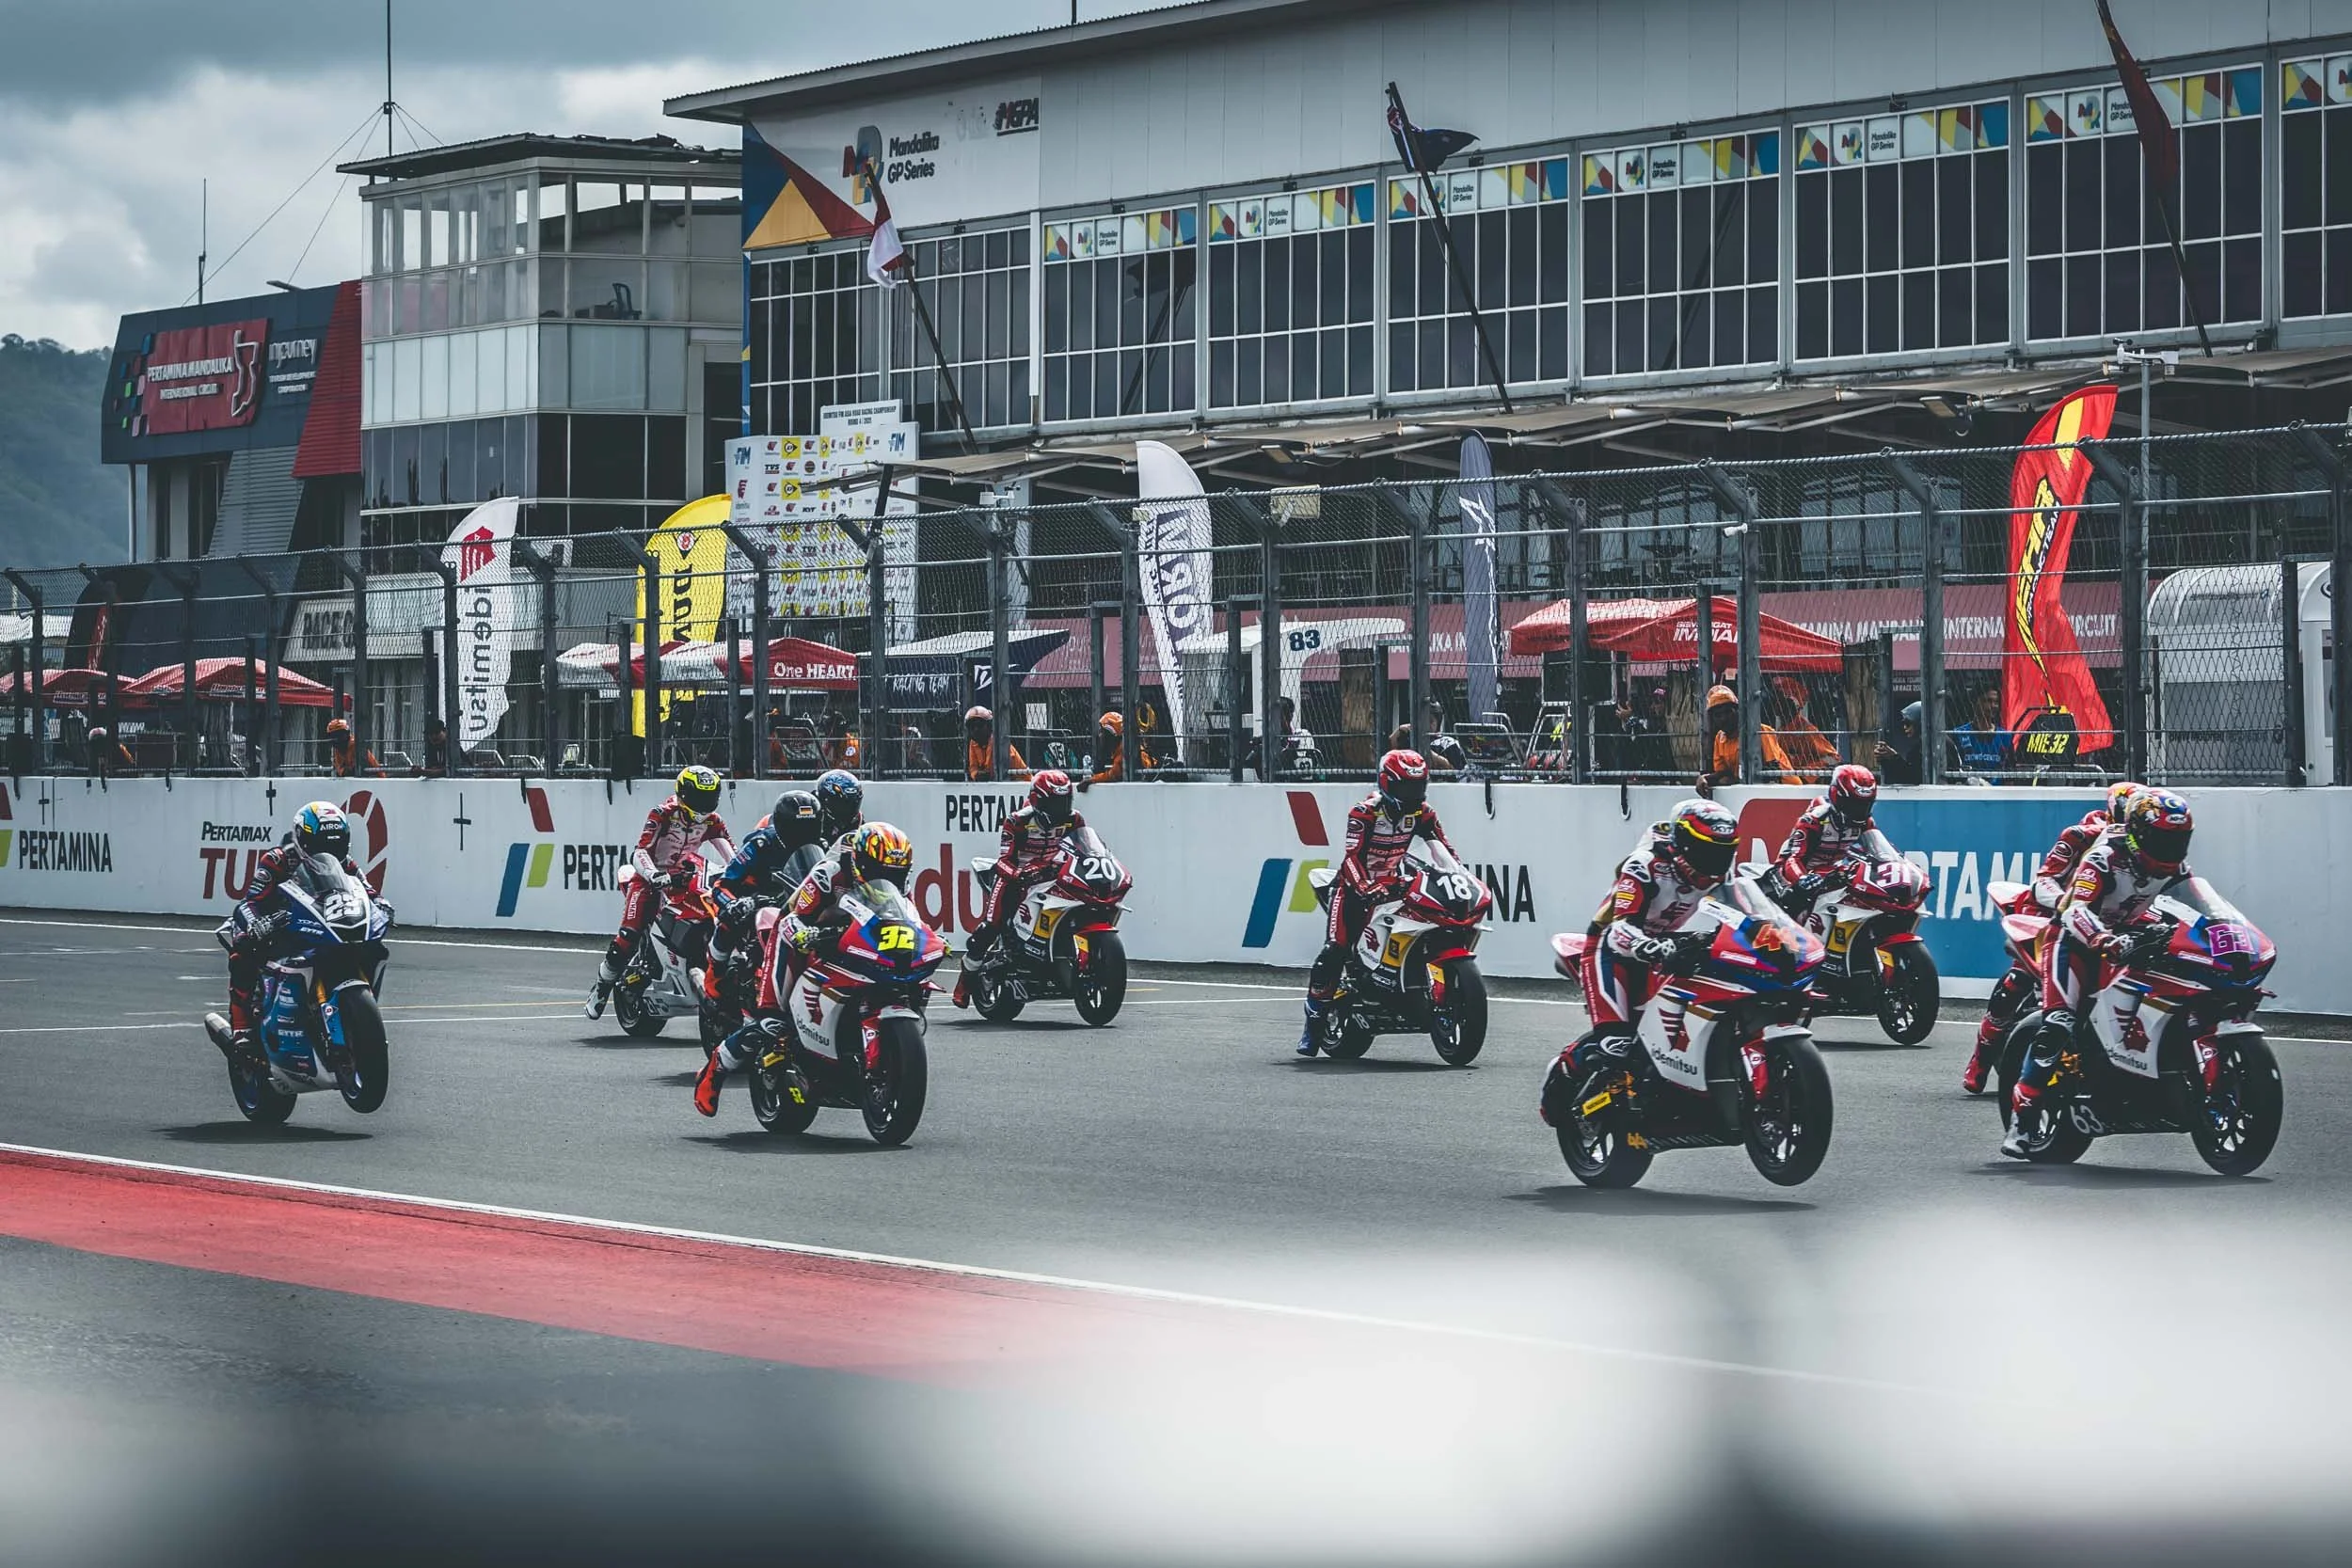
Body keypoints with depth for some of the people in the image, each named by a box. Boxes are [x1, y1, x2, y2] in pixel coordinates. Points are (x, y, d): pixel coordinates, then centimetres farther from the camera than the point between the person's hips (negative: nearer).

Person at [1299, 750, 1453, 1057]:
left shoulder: (1422, 813, -4)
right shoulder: (1364, 813, -20)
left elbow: (1443, 849, -2)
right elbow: (1351, 856, -28)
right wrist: (1365, 889, -44)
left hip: (1393, 885, 5)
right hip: (1355, 885, -5)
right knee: (1335, 950, -17)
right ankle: (1314, 1018, -10)